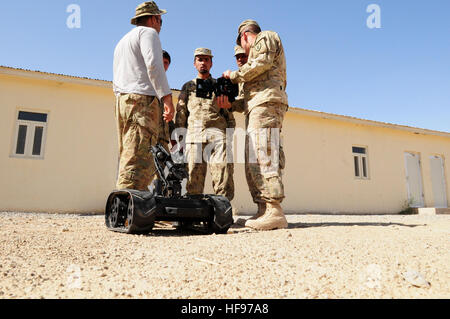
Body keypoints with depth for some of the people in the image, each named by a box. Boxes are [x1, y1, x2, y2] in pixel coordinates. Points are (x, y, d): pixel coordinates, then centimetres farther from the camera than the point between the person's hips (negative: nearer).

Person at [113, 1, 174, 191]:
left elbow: (116, 83, 30)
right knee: (139, 160, -17)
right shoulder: (148, 32, 6)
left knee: (127, 158, 2)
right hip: (142, 99, -9)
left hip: (121, 100, 9)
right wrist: (167, 98, -17)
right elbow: (153, 63, -13)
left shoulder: (122, 41, 34)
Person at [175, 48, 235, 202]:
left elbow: (229, 113, 17)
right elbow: (180, 115, 16)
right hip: (194, 135, 1)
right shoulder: (187, 86, 23)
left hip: (217, 134, -1)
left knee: (223, 176, -10)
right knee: (193, 179, -3)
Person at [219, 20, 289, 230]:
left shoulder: (266, 37, 13)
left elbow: (261, 64, -8)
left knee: (263, 156, -19)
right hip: (257, 109, 10)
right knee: (253, 161, 1)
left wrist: (234, 75, 3)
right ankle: (264, 211, -2)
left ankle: (274, 211, -23)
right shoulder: (258, 50, 38)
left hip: (266, 102, -9)